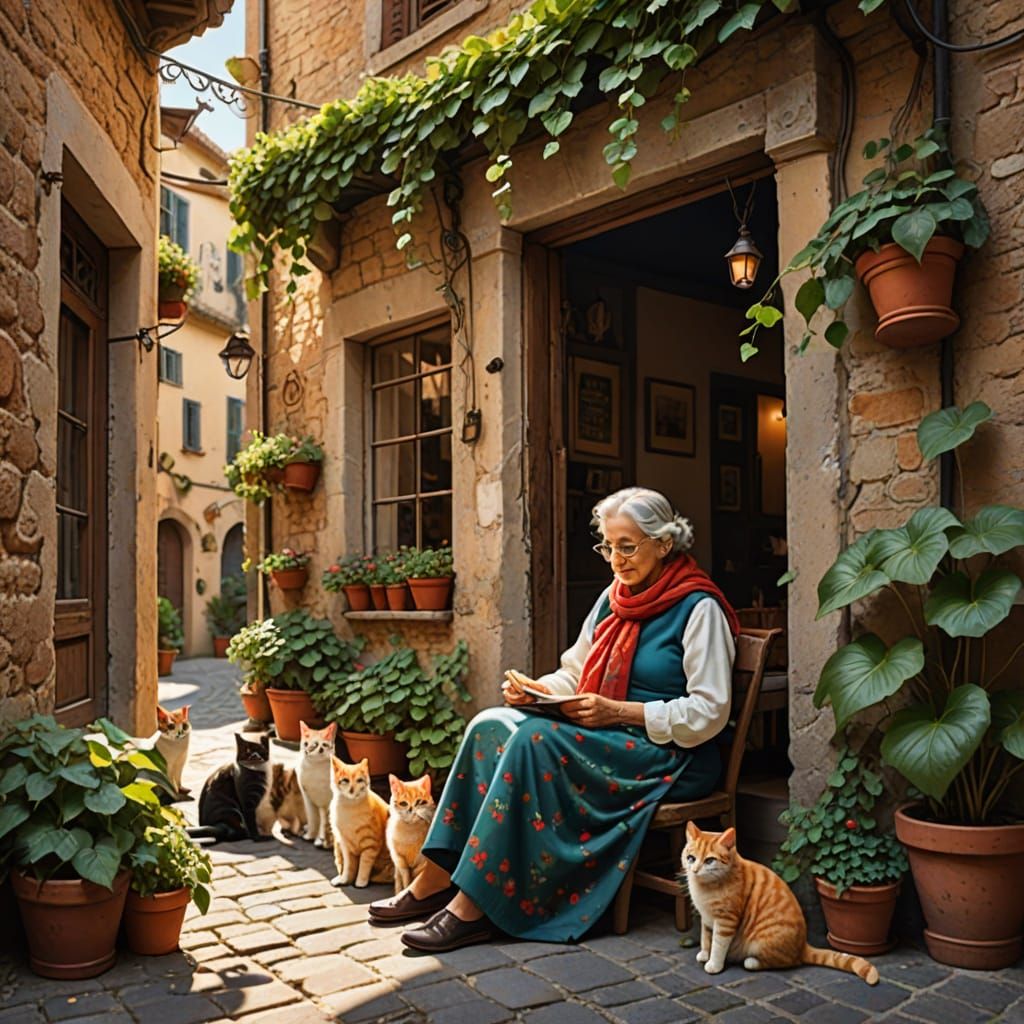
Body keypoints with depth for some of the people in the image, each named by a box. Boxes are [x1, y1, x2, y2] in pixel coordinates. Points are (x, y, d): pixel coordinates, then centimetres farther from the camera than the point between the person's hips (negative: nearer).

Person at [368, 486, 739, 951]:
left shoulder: (699, 609, -9)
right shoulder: (613, 598, 14)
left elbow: (708, 713, -15)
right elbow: (574, 673, 17)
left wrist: (618, 711, -21)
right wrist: (535, 689, -4)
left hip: (669, 756, -7)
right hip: (602, 737, 8)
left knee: (535, 738, -29)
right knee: (492, 725, -15)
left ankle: (474, 905, -26)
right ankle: (435, 881, -15)